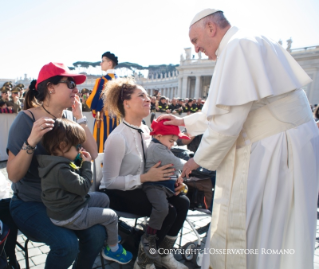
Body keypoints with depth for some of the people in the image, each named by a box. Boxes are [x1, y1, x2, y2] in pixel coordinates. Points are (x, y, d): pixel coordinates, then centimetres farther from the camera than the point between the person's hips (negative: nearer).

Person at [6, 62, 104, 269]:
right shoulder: (27, 118, -15)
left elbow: (93, 155, -9)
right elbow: (13, 175, -17)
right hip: (30, 204, -4)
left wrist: (80, 118, -12)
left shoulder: (70, 118, -1)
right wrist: (32, 141, -33)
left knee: (97, 233, -16)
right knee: (67, 244, -25)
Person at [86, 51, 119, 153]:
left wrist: (95, 110, 9)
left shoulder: (102, 80, -12)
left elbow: (92, 100, -10)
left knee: (101, 146, 1)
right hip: (116, 117, 6)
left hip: (103, 118, -6)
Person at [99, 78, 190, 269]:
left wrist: (169, 178, -9)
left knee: (182, 202, -7)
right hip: (117, 194, -7)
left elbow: (151, 165, 10)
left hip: (138, 188, 8)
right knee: (168, 211, -22)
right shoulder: (118, 137, -23)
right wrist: (146, 177, -28)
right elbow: (110, 181, -22)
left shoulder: (146, 130, 2)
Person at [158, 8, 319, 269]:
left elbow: (228, 119, -22)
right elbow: (227, 108, 23)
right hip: (271, 148, 10)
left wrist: (199, 159, -8)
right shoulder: (247, 44, 18)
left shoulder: (238, 46, -14)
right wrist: (184, 121, 24)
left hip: (278, 151, -10)